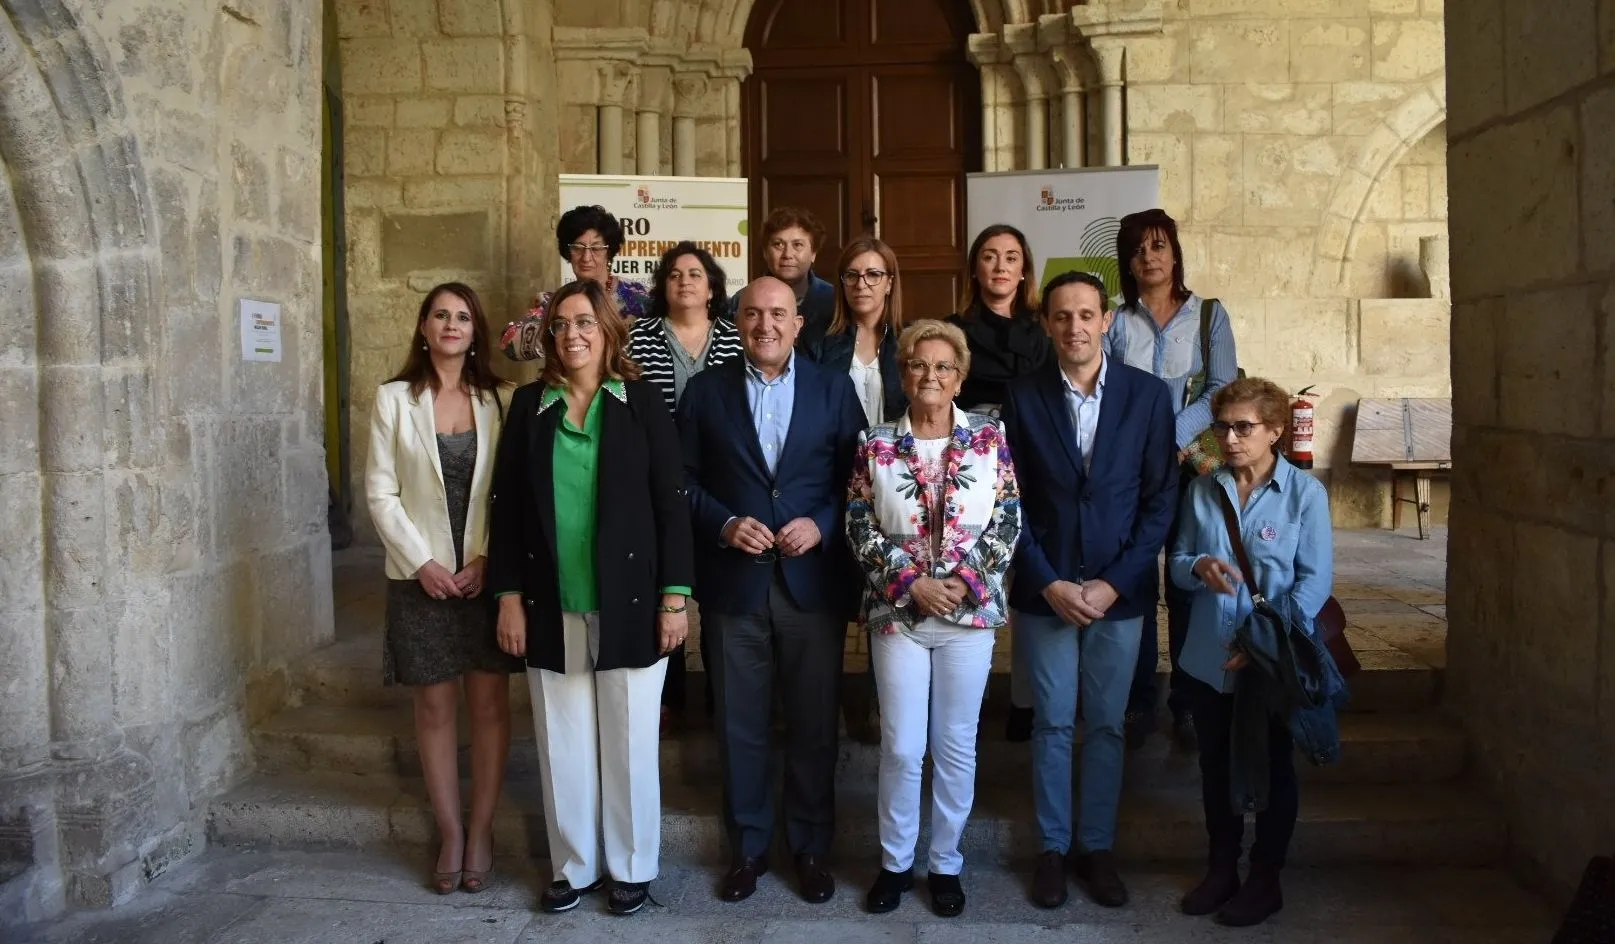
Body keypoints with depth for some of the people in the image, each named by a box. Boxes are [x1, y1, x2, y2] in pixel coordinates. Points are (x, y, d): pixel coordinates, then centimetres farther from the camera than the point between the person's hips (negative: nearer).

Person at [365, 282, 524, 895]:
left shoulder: (501, 400, 2)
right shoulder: (394, 399, 1)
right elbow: (381, 493, -1)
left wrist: (487, 558, -11)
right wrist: (422, 562, -9)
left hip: (488, 573, 0)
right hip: (421, 576, 0)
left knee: (489, 703, 5)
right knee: (435, 707, 7)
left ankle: (481, 832, 17)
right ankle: (450, 833, 19)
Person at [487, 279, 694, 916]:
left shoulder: (642, 402, -1)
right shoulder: (529, 404, 6)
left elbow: (671, 502, -3)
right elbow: (507, 505, 6)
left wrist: (675, 596, -8)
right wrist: (508, 595, 0)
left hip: (628, 602, -2)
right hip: (552, 606, 2)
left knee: (629, 742, 7)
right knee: (563, 743, 10)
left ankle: (632, 867, 23)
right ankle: (574, 865, 26)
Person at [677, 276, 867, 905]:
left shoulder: (834, 390, 5)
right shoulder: (705, 389, 5)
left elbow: (858, 479, 2)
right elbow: (683, 479, 3)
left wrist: (822, 525, -13)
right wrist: (724, 525, -12)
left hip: (813, 581, 0)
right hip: (733, 582, 0)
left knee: (814, 724, 9)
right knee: (740, 726, 10)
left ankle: (812, 846, 26)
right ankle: (747, 846, 26)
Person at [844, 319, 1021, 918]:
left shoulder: (990, 439, 2)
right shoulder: (875, 445, 2)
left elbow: (1008, 524, -1)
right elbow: (860, 530, -1)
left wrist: (963, 583, -12)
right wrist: (911, 585, -11)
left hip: (970, 612, 0)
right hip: (897, 613, 0)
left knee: (956, 746, 9)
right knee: (901, 748, 4)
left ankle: (946, 864, 25)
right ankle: (895, 862, 22)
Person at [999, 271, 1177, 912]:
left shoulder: (1147, 395, -3)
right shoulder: (1022, 397, -3)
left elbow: (1160, 498, -2)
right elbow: (1010, 500, -2)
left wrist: (1115, 582, -9)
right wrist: (1049, 583, -9)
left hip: (1119, 590, 1)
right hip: (1044, 589, 0)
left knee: (1106, 726, 10)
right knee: (1052, 725, 9)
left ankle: (1096, 847, 26)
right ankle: (1053, 848, 23)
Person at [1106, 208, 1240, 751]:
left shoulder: (1209, 316, 7)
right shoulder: (1115, 322, 9)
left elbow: (1223, 391, -4)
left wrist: (1169, 435, -16)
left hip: (1190, 468, -1)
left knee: (1189, 586, 2)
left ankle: (1188, 705, 12)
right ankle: (1137, 704, 12)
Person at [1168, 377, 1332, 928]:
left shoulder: (1305, 493, -9)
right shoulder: (1202, 490, 3)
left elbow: (1315, 581, -11)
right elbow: (1176, 564, 6)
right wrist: (1198, 567, -18)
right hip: (1208, 659, 4)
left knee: (1272, 770, 11)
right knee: (1216, 768, 15)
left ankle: (1265, 880, 26)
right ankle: (1221, 869, 32)